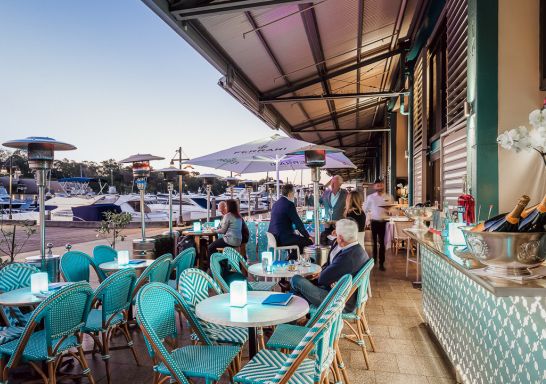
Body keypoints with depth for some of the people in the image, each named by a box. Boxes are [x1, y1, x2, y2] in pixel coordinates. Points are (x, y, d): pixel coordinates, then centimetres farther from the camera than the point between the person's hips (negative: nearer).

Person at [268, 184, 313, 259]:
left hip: (273, 237, 10)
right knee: (309, 241, -4)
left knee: (299, 238, 27)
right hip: (283, 238, -10)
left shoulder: (276, 203, 14)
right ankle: (292, 260, 6)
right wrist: (307, 236, -3)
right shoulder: (289, 204, -13)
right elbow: (298, 222, -13)